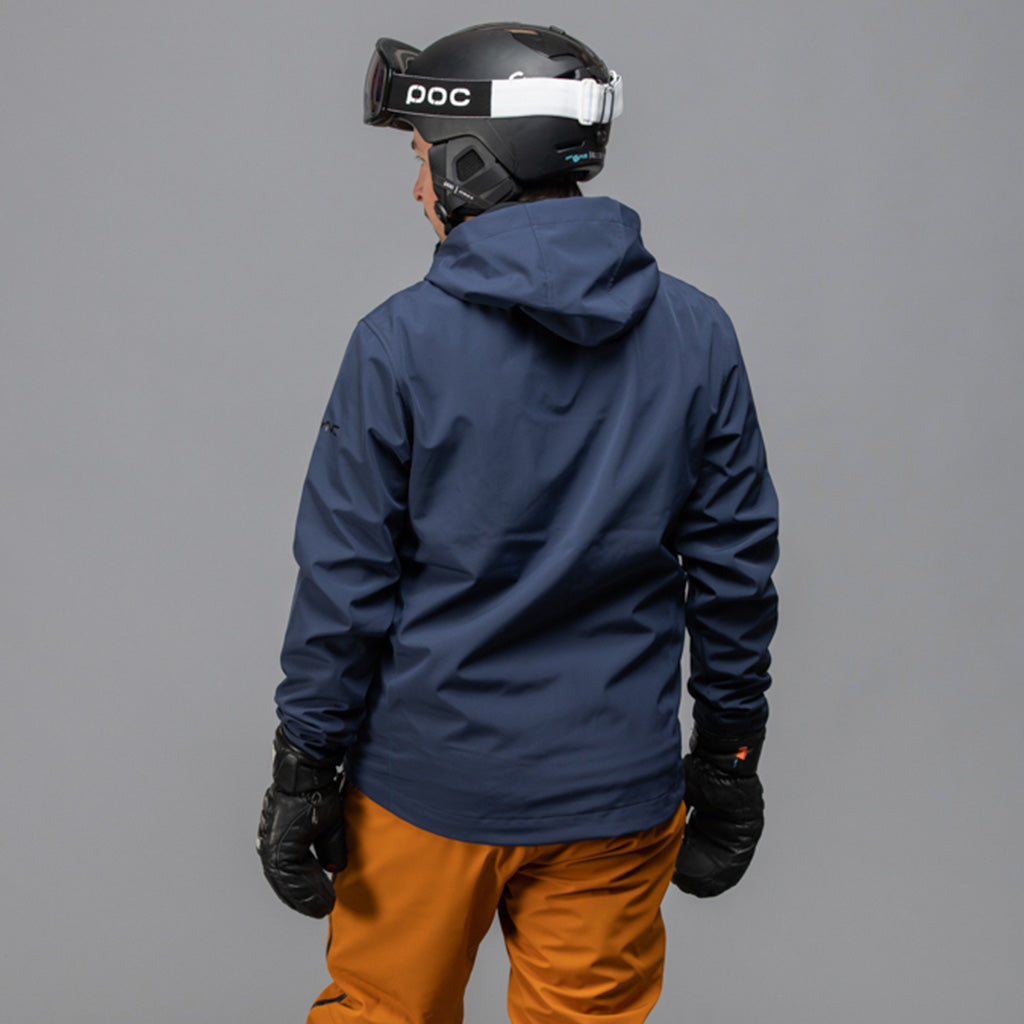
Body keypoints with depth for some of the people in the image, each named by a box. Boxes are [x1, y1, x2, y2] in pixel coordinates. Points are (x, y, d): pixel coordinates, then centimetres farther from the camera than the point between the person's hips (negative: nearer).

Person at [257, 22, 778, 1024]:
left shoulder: (401, 341, -12)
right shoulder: (696, 335, -3)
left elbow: (344, 580, -10)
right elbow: (735, 566, 1)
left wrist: (305, 762, 1)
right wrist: (728, 751, 11)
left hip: (429, 778, -2)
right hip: (616, 785, 3)